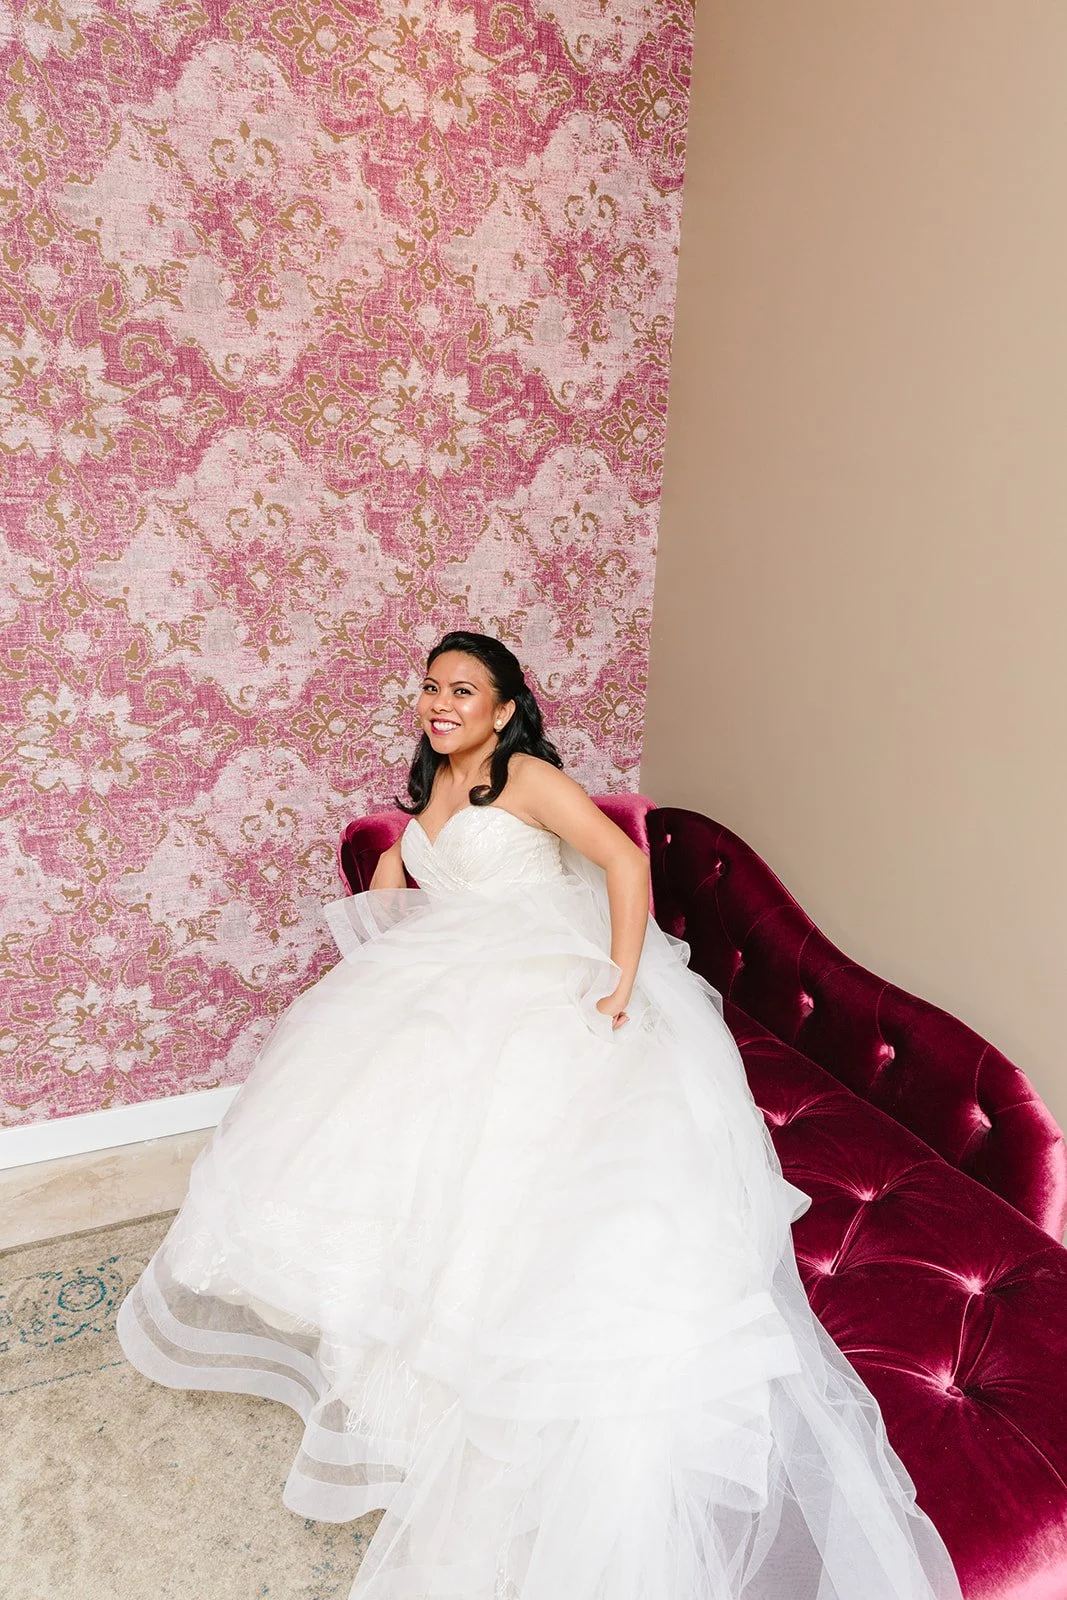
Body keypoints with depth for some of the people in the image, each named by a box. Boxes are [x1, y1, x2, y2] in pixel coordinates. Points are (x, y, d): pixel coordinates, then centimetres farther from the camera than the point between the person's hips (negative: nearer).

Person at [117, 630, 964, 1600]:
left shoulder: (528, 775, -6)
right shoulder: (430, 789, 17)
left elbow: (627, 861, -16)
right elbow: (400, 857, 38)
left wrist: (622, 986, -24)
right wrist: (383, 917, 18)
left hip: (545, 986, -7)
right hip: (449, 984, 8)